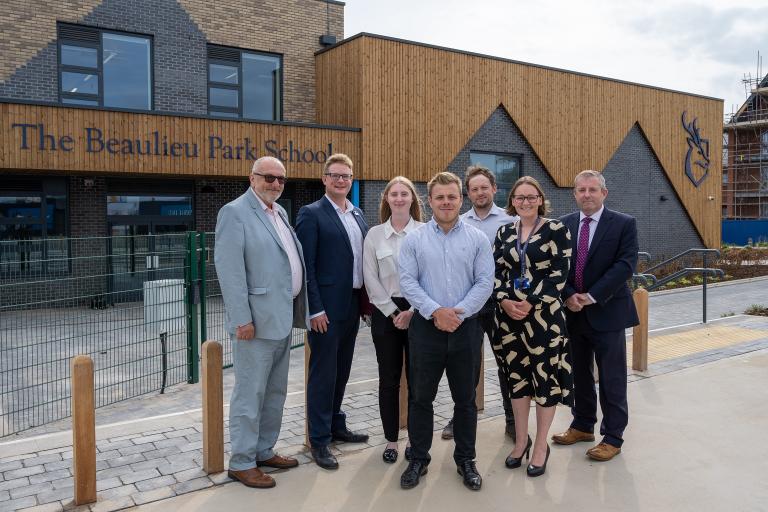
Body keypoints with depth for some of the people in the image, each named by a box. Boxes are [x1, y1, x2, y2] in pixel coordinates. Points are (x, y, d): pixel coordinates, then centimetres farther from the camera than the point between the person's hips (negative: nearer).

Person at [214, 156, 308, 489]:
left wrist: (296, 310, 12)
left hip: (283, 317, 9)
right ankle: (242, 463, 13)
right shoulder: (235, 212, -10)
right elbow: (229, 269, -17)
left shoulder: (279, 212, 15)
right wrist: (242, 319, -21)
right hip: (257, 319, -8)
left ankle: (264, 451, 30)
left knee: (275, 391, 16)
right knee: (250, 393, 0)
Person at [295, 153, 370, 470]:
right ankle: (319, 440, 12)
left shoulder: (358, 215, 13)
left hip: (352, 305, 7)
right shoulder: (311, 214, -8)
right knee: (323, 373, 0)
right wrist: (315, 308, -17)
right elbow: (306, 265, -13)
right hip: (326, 307, -7)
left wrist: (366, 300, 11)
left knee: (341, 371, 17)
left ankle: (336, 425, 32)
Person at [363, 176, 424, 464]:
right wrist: (393, 313, -6)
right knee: (389, 379, 7)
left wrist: (413, 311, -11)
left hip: (418, 311, -1)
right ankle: (391, 440, 20)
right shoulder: (374, 235, 4)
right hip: (385, 312, 1)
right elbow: (371, 280, 1)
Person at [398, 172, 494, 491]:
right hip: (426, 328, 0)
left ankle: (465, 460, 26)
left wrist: (457, 312, -13)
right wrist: (435, 311, -15)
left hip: (465, 328, 1)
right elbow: (407, 282, -4)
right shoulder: (414, 240, 1)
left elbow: (485, 282, -3)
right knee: (421, 397, 8)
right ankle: (418, 459, 23)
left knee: (465, 399, 11)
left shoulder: (477, 239, 2)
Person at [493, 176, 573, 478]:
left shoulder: (556, 230, -3)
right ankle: (521, 440, 27)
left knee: (545, 378, 3)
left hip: (544, 315, -4)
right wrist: (505, 301, -10)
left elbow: (560, 273, -10)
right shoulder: (504, 233, 10)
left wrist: (531, 304, -16)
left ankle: (541, 446, 19)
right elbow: (497, 272, 7)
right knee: (516, 376, 12)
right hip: (509, 315, 4)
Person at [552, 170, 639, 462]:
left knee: (611, 380, 4)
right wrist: (569, 296, -12)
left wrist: (592, 296, -18)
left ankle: (612, 437, 17)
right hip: (572, 312, 4)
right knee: (579, 374, 16)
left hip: (606, 312, -4)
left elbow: (625, 265, -13)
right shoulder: (563, 225, 6)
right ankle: (583, 426, 32)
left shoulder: (624, 224, -5)